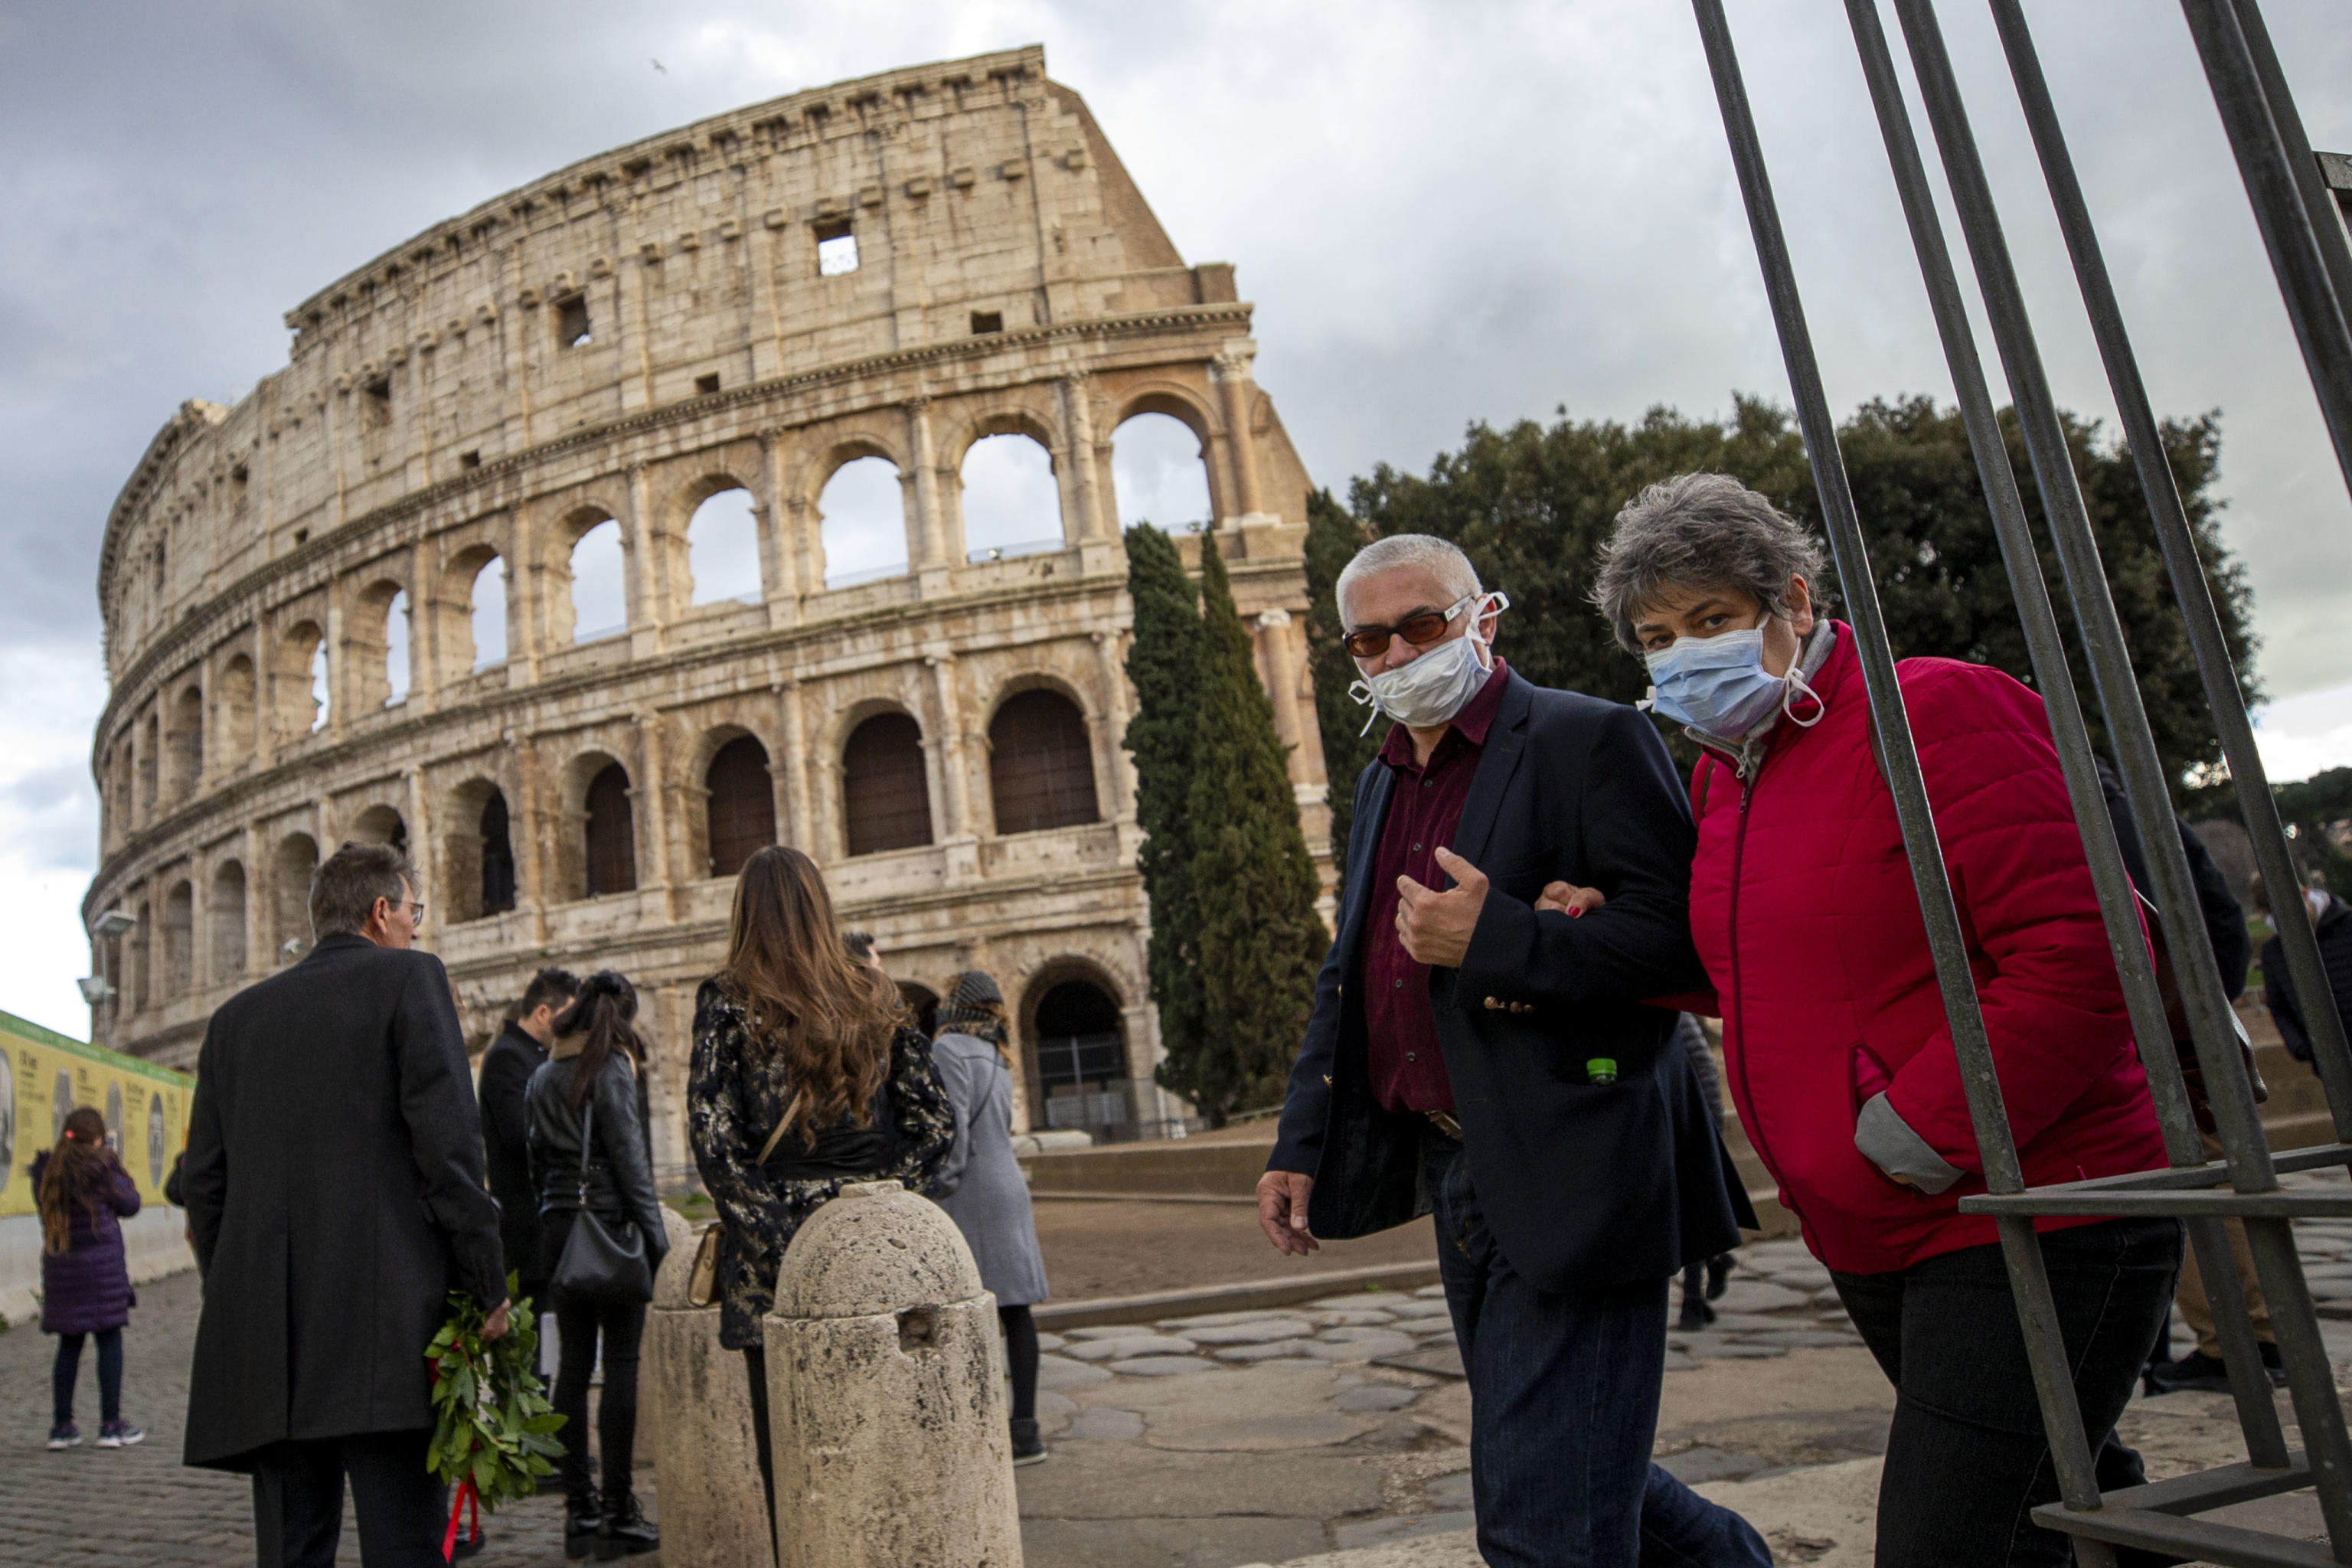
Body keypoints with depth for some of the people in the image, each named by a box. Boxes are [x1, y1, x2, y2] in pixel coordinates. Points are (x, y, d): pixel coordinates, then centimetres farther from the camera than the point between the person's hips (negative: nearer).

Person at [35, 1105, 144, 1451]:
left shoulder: (47, 1169, 6)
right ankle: (111, 1425, 3)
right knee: (110, 1340, 1)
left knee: (69, 1344, 13)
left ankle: (61, 1425, 14)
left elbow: (44, 1206, 18)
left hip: (58, 1264, 6)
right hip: (101, 1261, -6)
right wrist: (119, 1173, 8)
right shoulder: (101, 1166, -10)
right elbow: (130, 1205, -4)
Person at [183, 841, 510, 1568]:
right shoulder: (408, 978, 0)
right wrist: (488, 1287, -4)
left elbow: (205, 1179, 16)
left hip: (264, 1339, 6)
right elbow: (448, 1144, -9)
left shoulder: (237, 1016, 17)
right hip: (384, 1321, -6)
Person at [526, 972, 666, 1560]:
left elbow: (536, 1162, 14)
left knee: (574, 1362, 10)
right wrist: (657, 1237, -9)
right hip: (611, 1225, -7)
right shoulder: (612, 1070, -9)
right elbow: (630, 1159, -12)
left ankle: (579, 1509, 15)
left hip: (557, 1226, 7)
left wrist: (553, 1209, 18)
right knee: (621, 1363, -2)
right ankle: (618, 1512, 1)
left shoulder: (542, 1076, 11)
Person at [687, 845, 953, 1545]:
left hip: (777, 1261, -3)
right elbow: (934, 1124, 3)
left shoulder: (728, 1000, -4)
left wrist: (770, 1238, -8)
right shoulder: (874, 996, 5)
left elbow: (712, 1135, -11)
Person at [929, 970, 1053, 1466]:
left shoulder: (949, 1048, -10)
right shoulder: (996, 1056, 18)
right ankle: (1024, 1426, 12)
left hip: (971, 1194, -9)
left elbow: (954, 1126, -17)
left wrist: (940, 1188, -13)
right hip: (1007, 1187, 9)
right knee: (1014, 1309, 8)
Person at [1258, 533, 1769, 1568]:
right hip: (1459, 1179, 8)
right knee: (1574, 1474, 21)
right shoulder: (1383, 784, 16)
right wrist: (1301, 1144, 14)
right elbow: (1346, 981, 20)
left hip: (1569, 1182, -8)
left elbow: (1679, 936, -17)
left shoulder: (1589, 741, -7)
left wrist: (1497, 939, -25)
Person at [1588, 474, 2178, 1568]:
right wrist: (1598, 937, 5)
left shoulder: (1933, 711, -15)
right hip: (1869, 1245, 8)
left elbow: (2082, 954, -22)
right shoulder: (1718, 771, 10)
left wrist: (1922, 1130, -22)